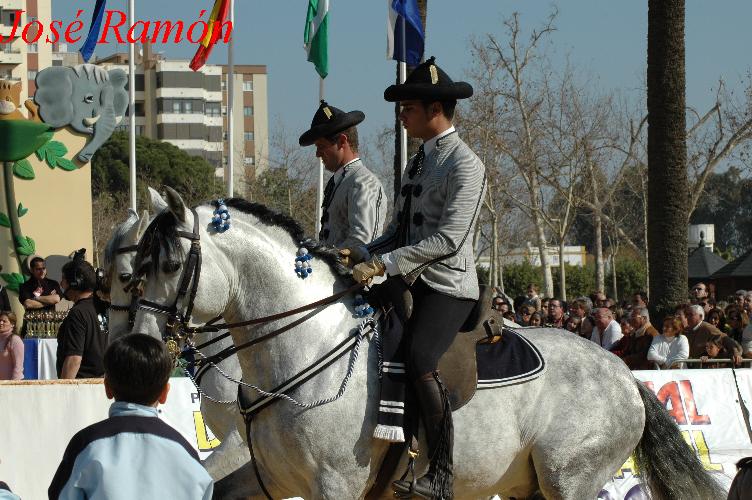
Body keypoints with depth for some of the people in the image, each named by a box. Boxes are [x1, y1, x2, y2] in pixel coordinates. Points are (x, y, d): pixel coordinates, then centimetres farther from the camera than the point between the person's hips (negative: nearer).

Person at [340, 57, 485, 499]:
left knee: (421, 362, -28)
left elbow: (448, 239, -20)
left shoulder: (465, 165, -11)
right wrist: (365, 255, 2)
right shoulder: (421, 162, 17)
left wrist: (384, 264, -23)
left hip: (448, 285, -10)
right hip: (410, 282, 10)